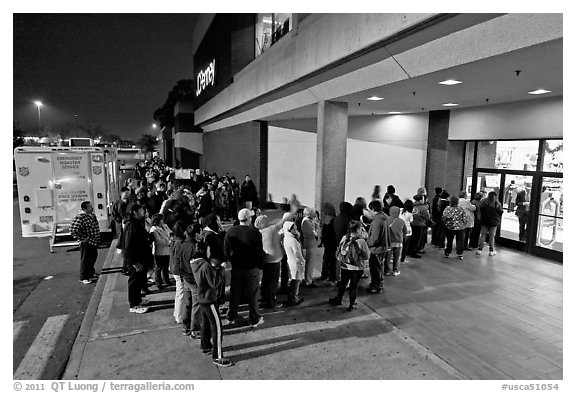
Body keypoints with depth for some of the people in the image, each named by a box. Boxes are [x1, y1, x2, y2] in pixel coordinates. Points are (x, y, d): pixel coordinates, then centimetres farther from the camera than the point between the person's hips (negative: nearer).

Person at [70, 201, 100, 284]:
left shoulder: (92, 215, 7)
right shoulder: (80, 217, -21)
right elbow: (73, 230, -26)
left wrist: (97, 238, 18)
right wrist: (82, 238, -20)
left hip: (94, 242, 9)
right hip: (86, 243, -9)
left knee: (93, 258, 21)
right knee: (85, 260, 2)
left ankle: (91, 274, 39)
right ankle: (83, 278, 14)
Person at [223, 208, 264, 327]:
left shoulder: (230, 231, -8)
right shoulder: (255, 233, -17)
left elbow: (226, 251, -2)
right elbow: (260, 253, -13)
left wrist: (232, 262, 12)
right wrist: (259, 265, 5)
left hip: (236, 268, 3)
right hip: (252, 268, -3)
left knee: (234, 293, 17)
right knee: (252, 294, 11)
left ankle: (231, 317, 32)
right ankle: (254, 319, 22)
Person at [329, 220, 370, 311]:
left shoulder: (344, 238, -10)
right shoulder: (361, 241, -21)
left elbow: (338, 252, 1)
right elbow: (367, 256, -12)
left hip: (344, 266, 4)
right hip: (357, 268, -4)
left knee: (343, 283, 23)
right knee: (353, 286, 12)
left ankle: (338, 299, 41)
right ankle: (352, 305, 25)